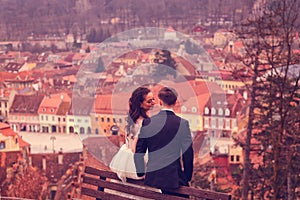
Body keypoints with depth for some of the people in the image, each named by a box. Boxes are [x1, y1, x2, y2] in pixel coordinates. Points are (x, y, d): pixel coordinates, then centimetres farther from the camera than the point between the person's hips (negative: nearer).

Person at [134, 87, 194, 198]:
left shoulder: (147, 122, -1)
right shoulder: (182, 123, -7)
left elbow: (139, 151, 5)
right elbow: (188, 153, -4)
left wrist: (141, 173, 17)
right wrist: (187, 177, 7)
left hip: (152, 179, 2)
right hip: (174, 178, -2)